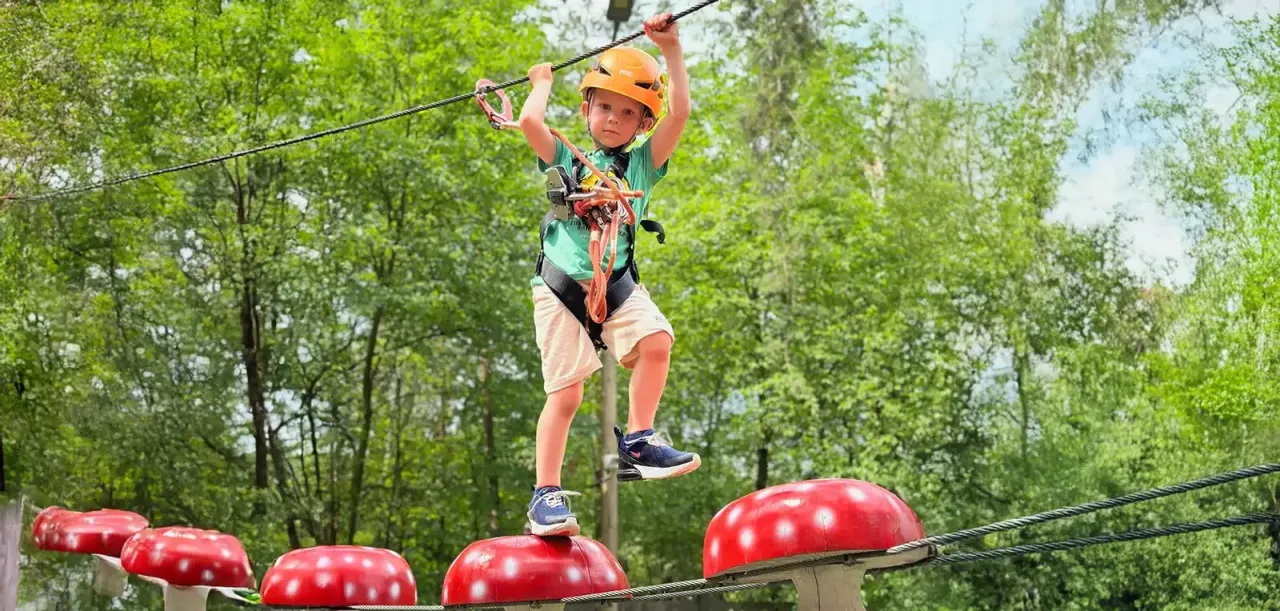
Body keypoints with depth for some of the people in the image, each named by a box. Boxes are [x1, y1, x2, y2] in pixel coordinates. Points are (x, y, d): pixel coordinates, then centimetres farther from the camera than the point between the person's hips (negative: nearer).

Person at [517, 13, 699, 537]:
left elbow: (679, 114, -1)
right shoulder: (566, 160, 13)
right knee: (565, 392, -7)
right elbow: (530, 123, -6)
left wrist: (672, 51, -2)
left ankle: (637, 443, -11)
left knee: (656, 341, -27)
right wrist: (542, 82, 12)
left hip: (617, 282, 2)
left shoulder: (641, 163, 13)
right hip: (560, 286, -1)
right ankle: (546, 494, 2)